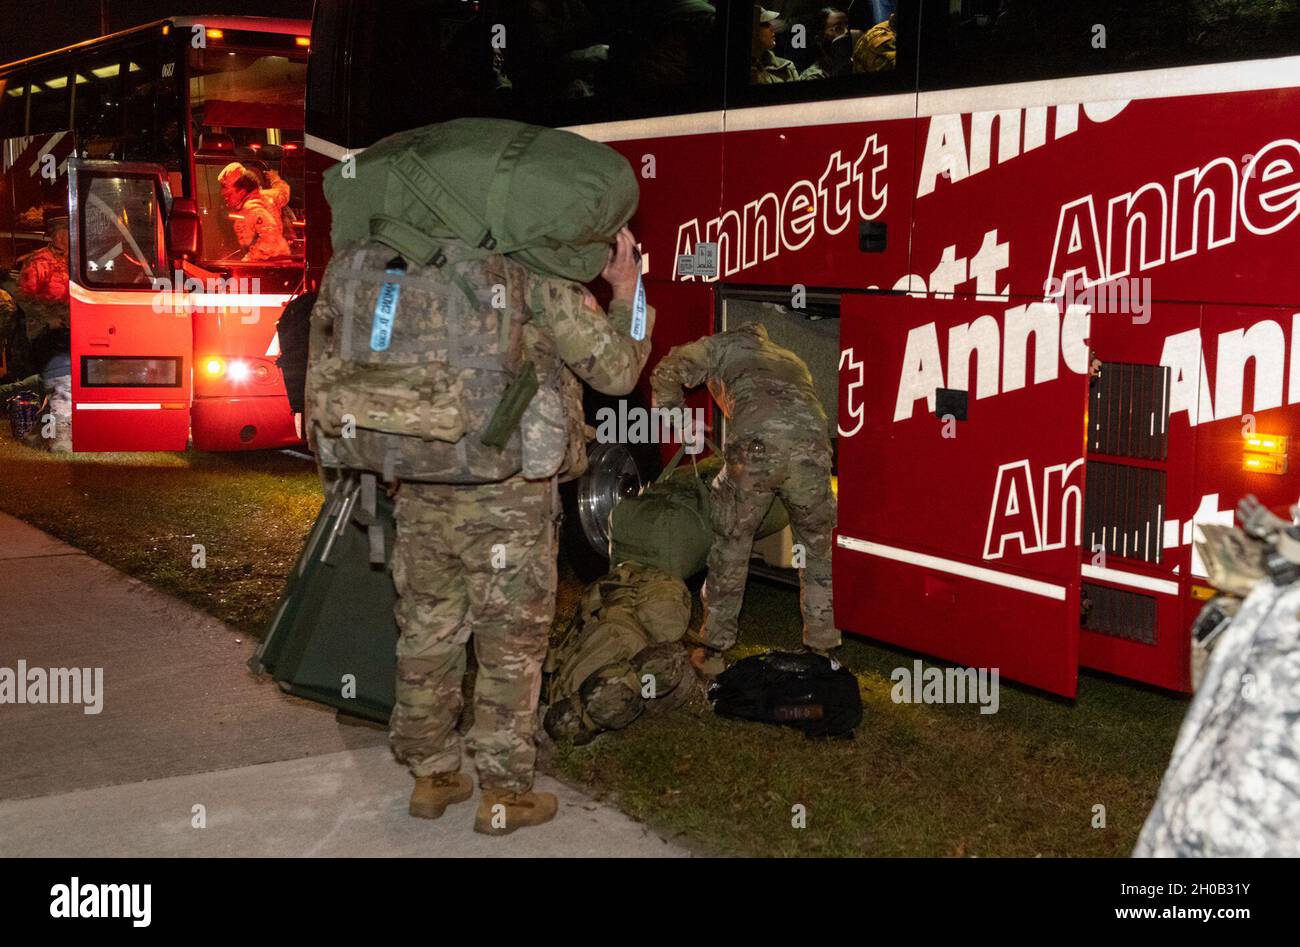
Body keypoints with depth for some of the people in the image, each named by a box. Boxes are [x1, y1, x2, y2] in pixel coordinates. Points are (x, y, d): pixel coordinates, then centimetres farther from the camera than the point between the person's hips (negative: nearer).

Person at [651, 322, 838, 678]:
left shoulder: (727, 345, 28)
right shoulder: (791, 360, 42)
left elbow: (667, 371, 16)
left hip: (756, 443, -3)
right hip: (812, 444, 3)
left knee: (731, 544, 15)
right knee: (817, 546, 23)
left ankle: (713, 648, 22)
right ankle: (823, 644, 26)